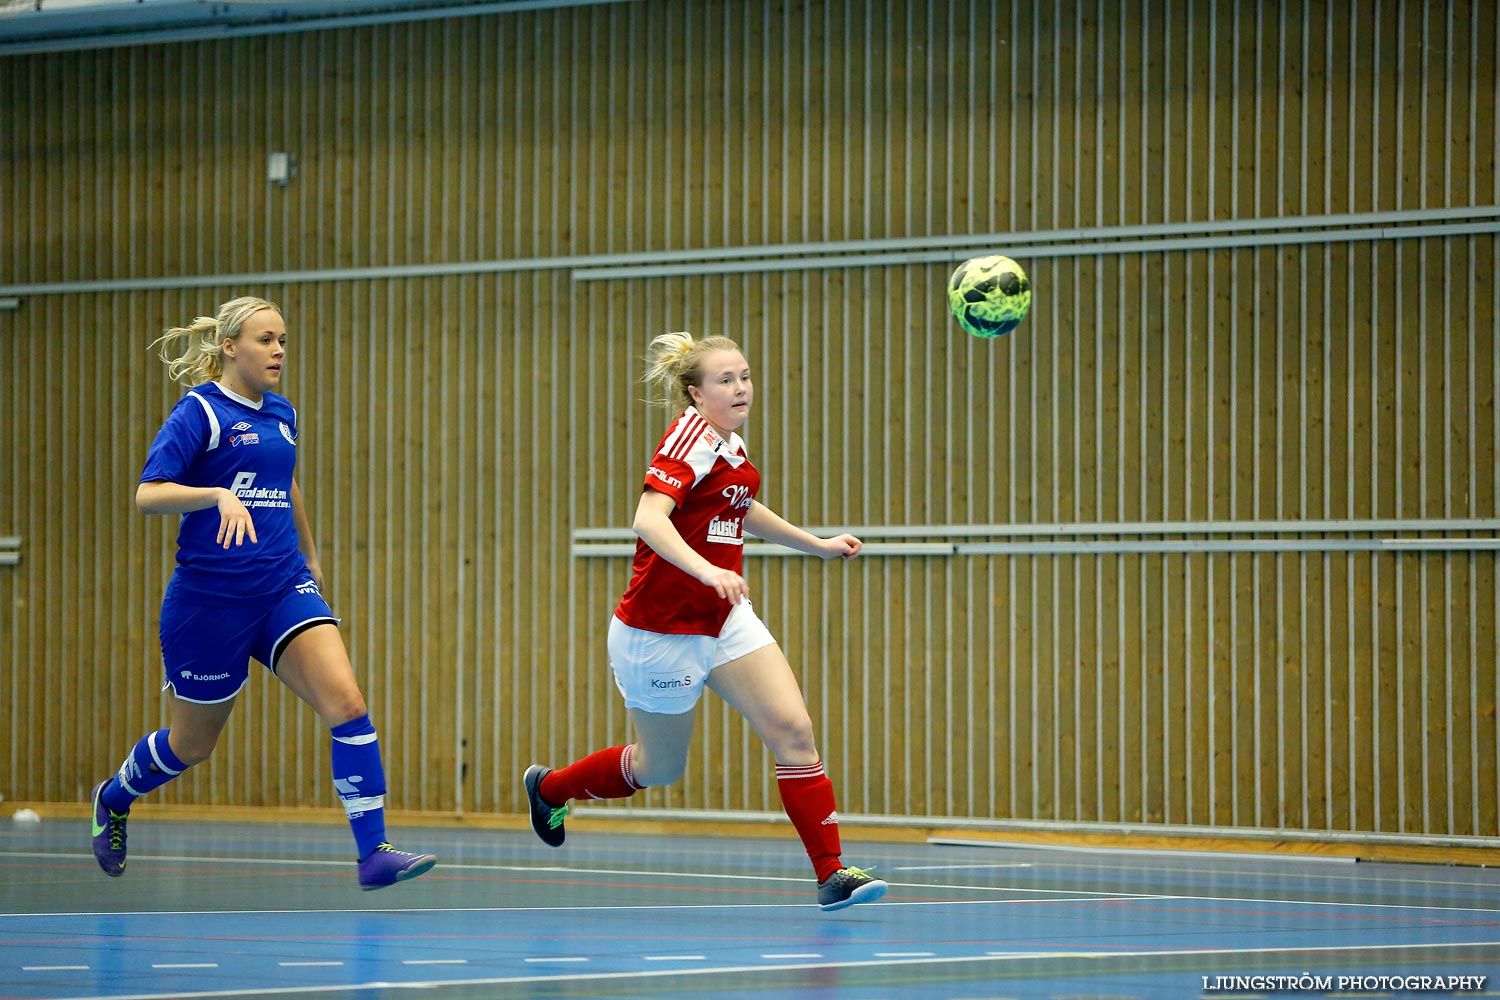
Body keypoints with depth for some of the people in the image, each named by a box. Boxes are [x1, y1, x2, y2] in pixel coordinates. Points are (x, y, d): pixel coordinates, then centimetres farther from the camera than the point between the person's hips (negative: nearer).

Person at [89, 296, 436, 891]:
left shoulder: (281, 414, 11)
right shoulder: (199, 412, -9)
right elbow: (147, 495, -19)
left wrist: (311, 558, 39)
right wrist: (219, 495, -34)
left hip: (284, 586, 5)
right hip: (210, 596, -5)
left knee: (346, 704, -16)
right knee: (193, 742, 11)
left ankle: (373, 853, -19)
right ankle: (113, 797, 42)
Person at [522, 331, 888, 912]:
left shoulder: (730, 444, 7)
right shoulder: (692, 435, -19)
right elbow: (649, 519, -34)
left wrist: (817, 544, 30)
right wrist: (706, 570, -47)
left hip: (724, 619, 7)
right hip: (661, 629, -7)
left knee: (793, 730, -10)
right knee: (660, 767, 10)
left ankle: (831, 874, -10)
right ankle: (549, 787, 38)